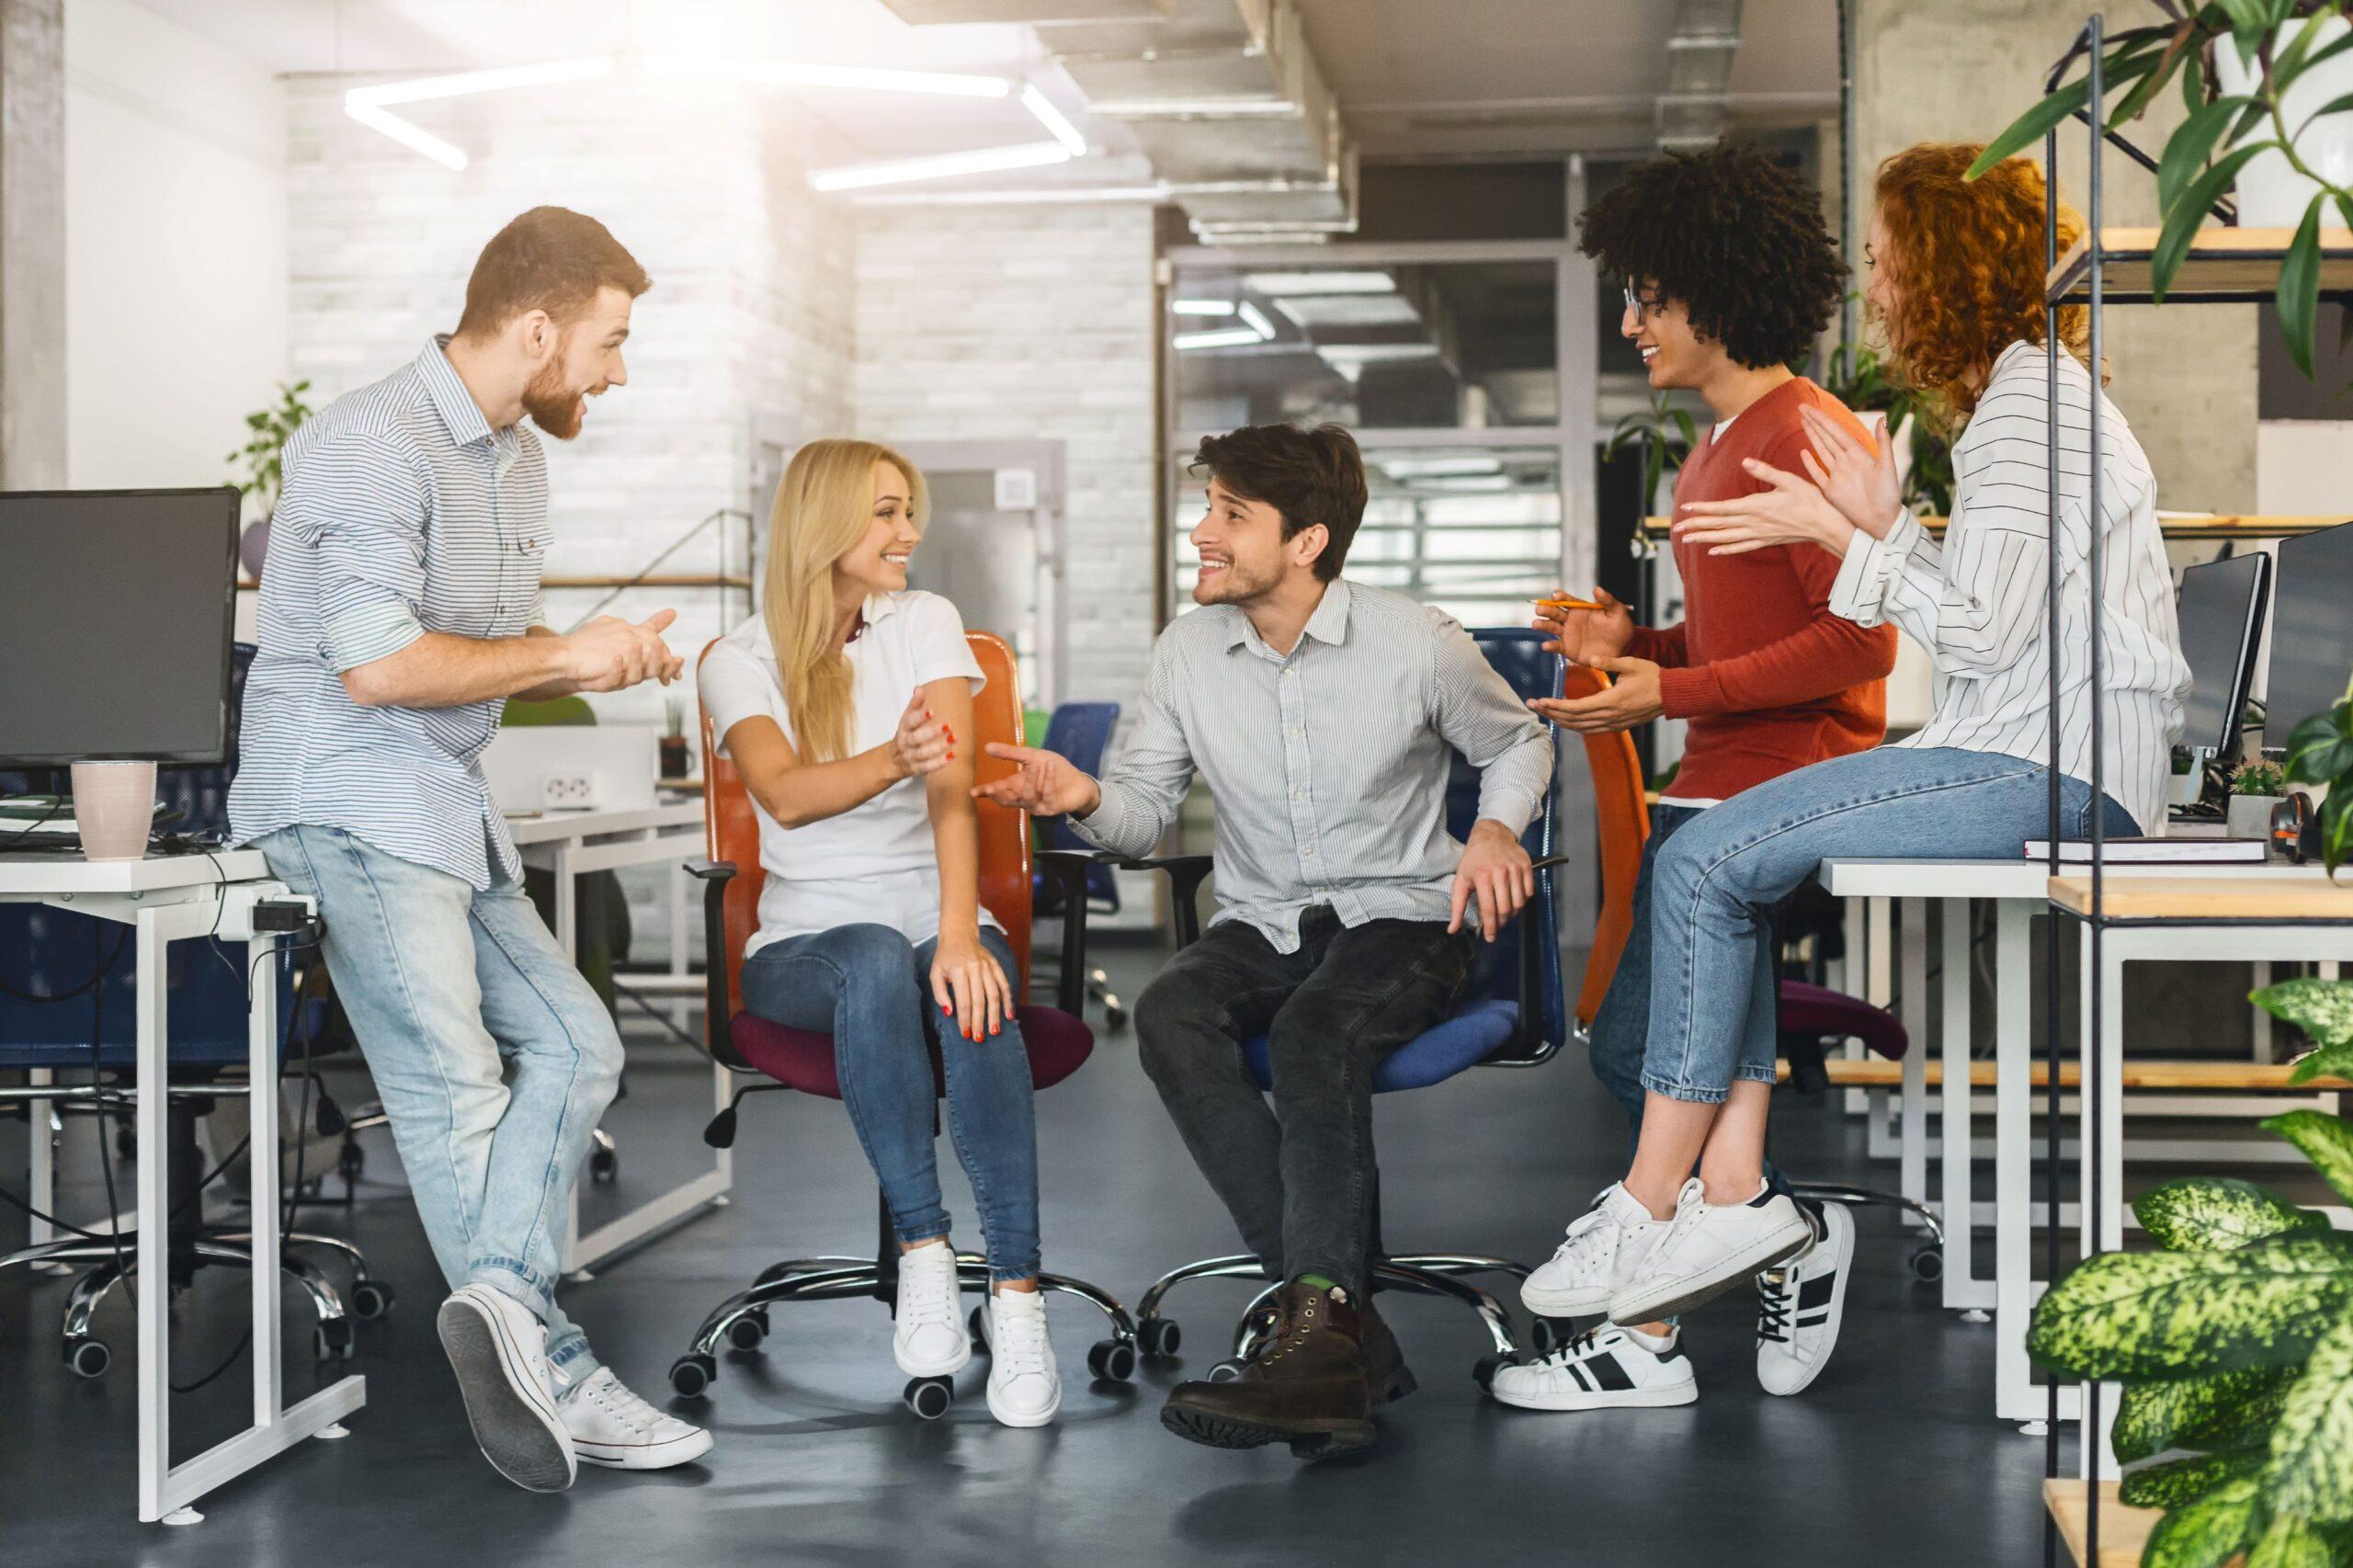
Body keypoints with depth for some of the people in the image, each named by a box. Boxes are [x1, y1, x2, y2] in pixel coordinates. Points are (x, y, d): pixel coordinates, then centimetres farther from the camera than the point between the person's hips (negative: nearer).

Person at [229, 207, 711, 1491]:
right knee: (454, 1083, -13)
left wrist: (595, 664, 6)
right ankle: (553, 1372, -11)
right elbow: (379, 662, -24)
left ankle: (500, 1302, -11)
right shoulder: (375, 443, -15)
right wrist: (563, 655, -14)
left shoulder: (516, 461, 16)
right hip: (346, 801, -10)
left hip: (449, 808, 10)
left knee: (573, 1043, 1)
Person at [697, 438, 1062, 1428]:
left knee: (973, 995, -33)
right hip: (806, 938, -1)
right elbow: (785, 796, -18)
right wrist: (893, 760, -39)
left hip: (933, 916, 1)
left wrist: (958, 932, -27)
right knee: (877, 959, -36)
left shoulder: (925, 624, 7)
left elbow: (953, 785, -10)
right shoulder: (740, 661, 3)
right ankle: (922, 1252, -31)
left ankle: (1017, 1292, -38)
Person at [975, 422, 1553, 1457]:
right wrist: (1086, 800, -15)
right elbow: (1146, 811, 8)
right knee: (1167, 1014, -31)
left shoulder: (1417, 644, -7)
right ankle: (1344, 1325, -34)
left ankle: (1316, 1331, -40)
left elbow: (1519, 743, 11)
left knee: (1315, 1030, -37)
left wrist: (1497, 828, -10)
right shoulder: (1189, 652, 2)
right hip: (1259, 925, 4)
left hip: (1402, 918, -3)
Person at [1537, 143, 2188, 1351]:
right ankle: (1732, 1192, -6)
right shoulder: (2014, 393, 22)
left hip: (2049, 773, -11)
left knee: (1702, 864, -15)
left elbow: (1982, 630, -17)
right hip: (2026, 763, 11)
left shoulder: (2031, 399, -10)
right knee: (1733, 866, 4)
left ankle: (1651, 1212, -9)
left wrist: (1844, 536, -7)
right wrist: (1882, 526, 9)